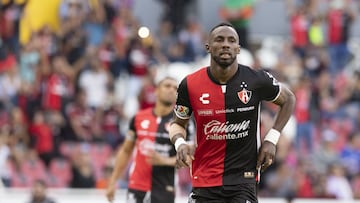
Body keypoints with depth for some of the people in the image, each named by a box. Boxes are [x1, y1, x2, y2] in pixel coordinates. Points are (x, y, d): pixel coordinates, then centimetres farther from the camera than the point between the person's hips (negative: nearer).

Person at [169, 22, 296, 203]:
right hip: (204, 180, 2)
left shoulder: (257, 80, -6)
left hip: (243, 179, -2)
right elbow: (178, 123, 13)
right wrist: (179, 143, -10)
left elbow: (288, 100, 13)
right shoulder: (190, 85, -3)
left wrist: (271, 139, 2)